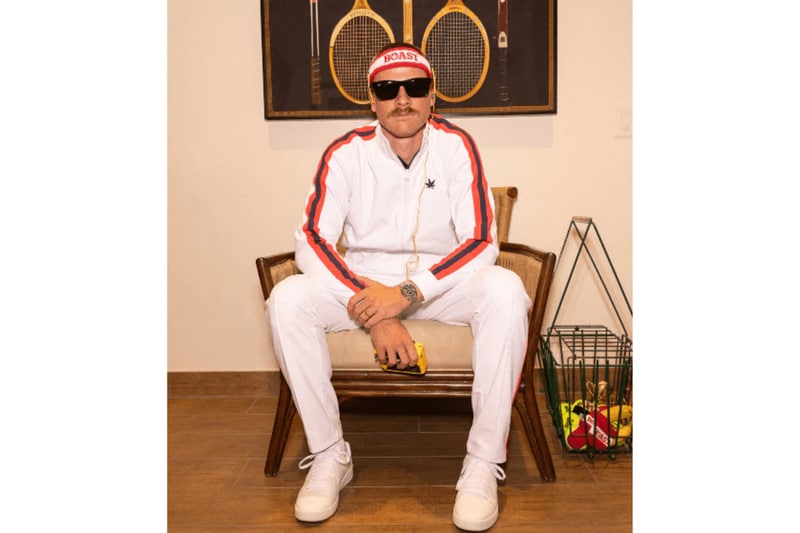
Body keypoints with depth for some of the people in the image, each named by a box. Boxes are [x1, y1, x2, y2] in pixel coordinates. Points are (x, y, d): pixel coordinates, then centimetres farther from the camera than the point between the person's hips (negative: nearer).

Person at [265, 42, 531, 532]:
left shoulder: (457, 146, -7)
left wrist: (409, 293, -28)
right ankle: (330, 456, -11)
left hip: (442, 281, 0)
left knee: (505, 291, -31)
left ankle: (484, 463, -20)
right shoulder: (346, 153, -6)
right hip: (362, 280, 1)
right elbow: (312, 241, -14)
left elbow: (482, 242, -14)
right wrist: (377, 315, -26)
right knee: (287, 299, -25)